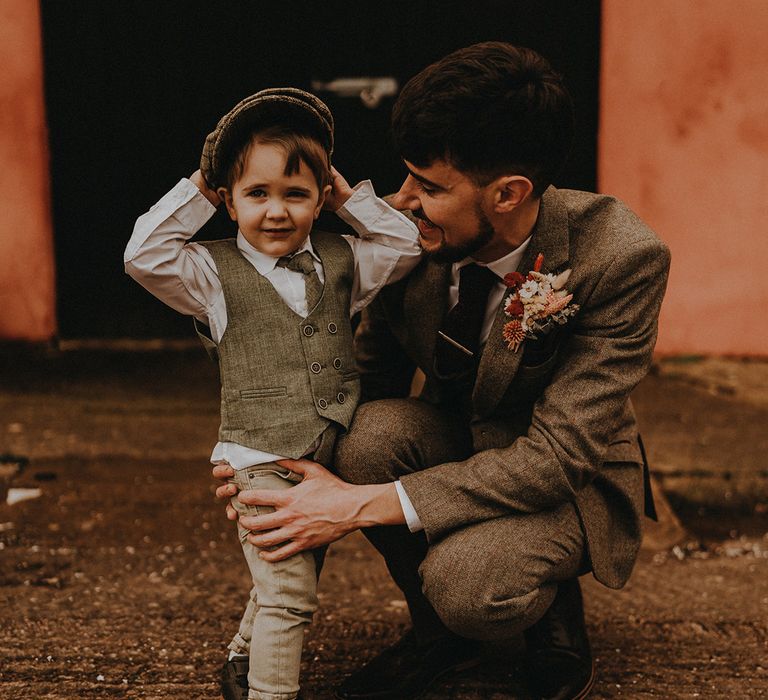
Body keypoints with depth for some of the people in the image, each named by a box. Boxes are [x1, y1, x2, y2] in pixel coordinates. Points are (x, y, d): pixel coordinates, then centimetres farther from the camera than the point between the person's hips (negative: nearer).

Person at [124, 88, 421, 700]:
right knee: (289, 594, -8)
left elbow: (406, 245, 8)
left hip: (333, 460, 5)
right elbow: (144, 255, -16)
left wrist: (350, 197, 2)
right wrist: (196, 191, -8)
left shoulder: (341, 261, 6)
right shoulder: (214, 273, -5)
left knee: (285, 586, 21)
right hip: (261, 463, -5)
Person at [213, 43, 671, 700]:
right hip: (454, 437, 5)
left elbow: (557, 455, -31)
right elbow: (370, 377, -1)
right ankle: (436, 632, -1)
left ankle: (556, 619, 5)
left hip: (569, 474, -4)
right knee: (374, 430, -29)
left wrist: (364, 505, -36)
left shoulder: (622, 258, -28)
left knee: (463, 582, -34)